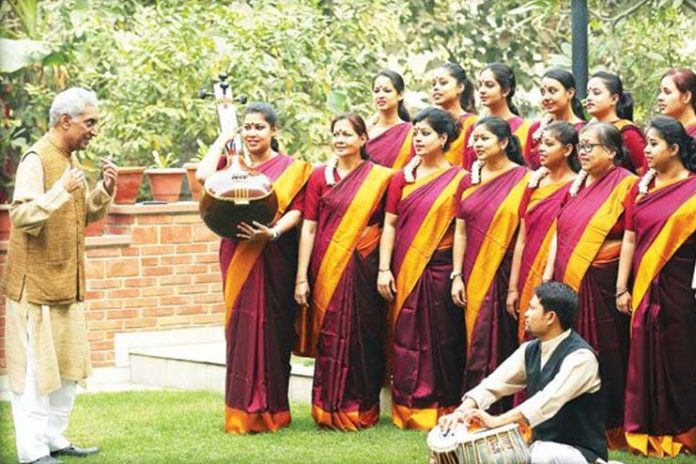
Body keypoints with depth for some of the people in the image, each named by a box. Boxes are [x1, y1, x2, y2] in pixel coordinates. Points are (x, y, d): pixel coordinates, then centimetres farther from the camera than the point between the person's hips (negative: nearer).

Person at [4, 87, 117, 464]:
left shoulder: (68, 158, 13)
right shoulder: (37, 160, -15)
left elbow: (86, 214, 20)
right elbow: (21, 216, -24)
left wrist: (104, 190, 3)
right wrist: (61, 191, -33)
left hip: (66, 284, 9)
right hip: (36, 283, -9)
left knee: (69, 367, 13)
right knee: (35, 369, -5)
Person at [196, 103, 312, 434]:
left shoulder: (291, 168, 5)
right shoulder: (232, 164, 11)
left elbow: (297, 210, -6)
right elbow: (204, 175, -9)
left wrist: (273, 232, -24)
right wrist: (223, 138, 3)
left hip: (275, 260, -2)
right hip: (238, 258, 2)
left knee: (273, 330, -1)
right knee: (242, 329, 0)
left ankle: (272, 411, 6)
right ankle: (243, 413, 4)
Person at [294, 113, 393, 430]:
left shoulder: (380, 177, 3)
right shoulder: (320, 176, 5)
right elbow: (308, 227, 2)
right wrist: (301, 278, -3)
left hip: (363, 269, 0)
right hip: (327, 270, 0)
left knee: (363, 338, 4)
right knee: (330, 338, 1)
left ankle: (363, 410, 15)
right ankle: (330, 411, 10)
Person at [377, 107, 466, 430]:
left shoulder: (458, 179, -1)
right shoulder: (403, 177, 10)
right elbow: (390, 224, 7)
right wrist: (384, 269, -1)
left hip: (440, 270, -3)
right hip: (405, 271, 3)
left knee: (441, 341, 0)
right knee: (406, 340, 5)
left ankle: (442, 411, 8)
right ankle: (407, 411, 12)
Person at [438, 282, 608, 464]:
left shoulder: (580, 357, -20)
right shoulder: (530, 350, 4)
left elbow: (549, 400, -33)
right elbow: (493, 384, -3)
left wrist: (497, 421, -40)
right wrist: (462, 411, -21)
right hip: (540, 448, 7)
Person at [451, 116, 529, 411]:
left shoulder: (523, 179, -4)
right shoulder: (469, 181, 11)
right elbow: (461, 231, 10)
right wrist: (457, 276, 3)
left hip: (506, 274, -4)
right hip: (474, 274, 4)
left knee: (503, 342, -3)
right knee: (478, 343, 5)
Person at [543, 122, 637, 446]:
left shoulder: (625, 184, -6)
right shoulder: (576, 185, 14)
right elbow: (560, 232, 13)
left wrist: (623, 289, -15)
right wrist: (547, 277, 5)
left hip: (602, 283, -6)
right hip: (567, 282, 6)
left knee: (603, 354, -1)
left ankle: (610, 427, 8)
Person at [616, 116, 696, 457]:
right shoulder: (641, 188, 8)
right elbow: (629, 240, 8)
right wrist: (622, 289, 4)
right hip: (644, 287, 4)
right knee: (646, 358, 5)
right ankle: (647, 432, 14)